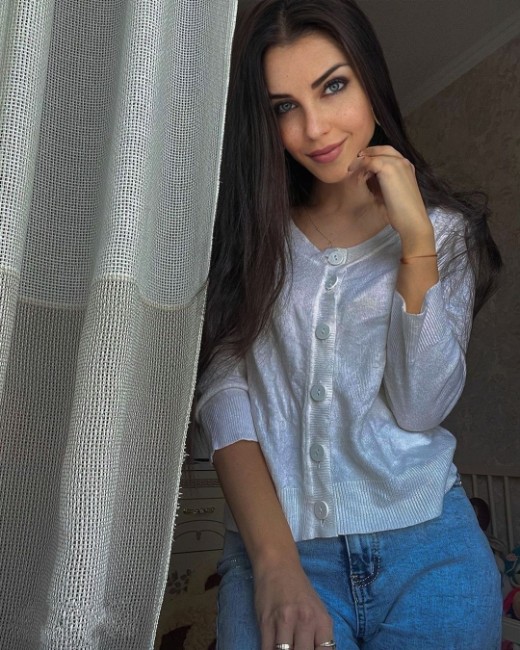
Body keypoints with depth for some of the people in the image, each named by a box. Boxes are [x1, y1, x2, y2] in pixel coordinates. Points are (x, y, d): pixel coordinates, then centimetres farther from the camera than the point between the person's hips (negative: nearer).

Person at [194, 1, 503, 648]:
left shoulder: (445, 231, 3)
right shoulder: (252, 235, 3)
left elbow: (420, 408, -7)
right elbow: (223, 399, -6)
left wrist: (416, 242, -14)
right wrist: (276, 564, -16)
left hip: (426, 545, 1)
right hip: (272, 543, 0)